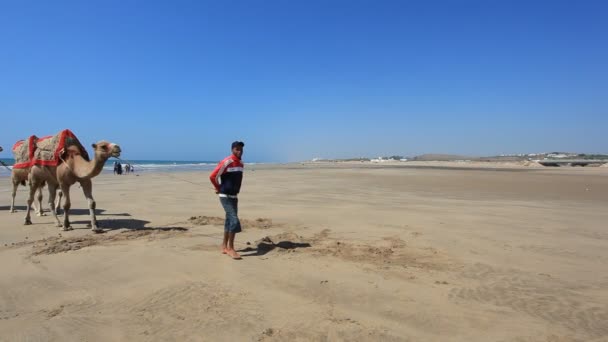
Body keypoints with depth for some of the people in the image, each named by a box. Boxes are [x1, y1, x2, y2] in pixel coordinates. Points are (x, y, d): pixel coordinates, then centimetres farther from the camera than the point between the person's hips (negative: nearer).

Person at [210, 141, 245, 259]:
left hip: (234, 196, 8)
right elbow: (213, 176, -17)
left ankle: (224, 246, 25)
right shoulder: (226, 162, -17)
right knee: (234, 221, -13)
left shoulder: (241, 164, 7)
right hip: (225, 197, -8)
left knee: (229, 221, 13)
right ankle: (230, 248, -3)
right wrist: (218, 189, -4)